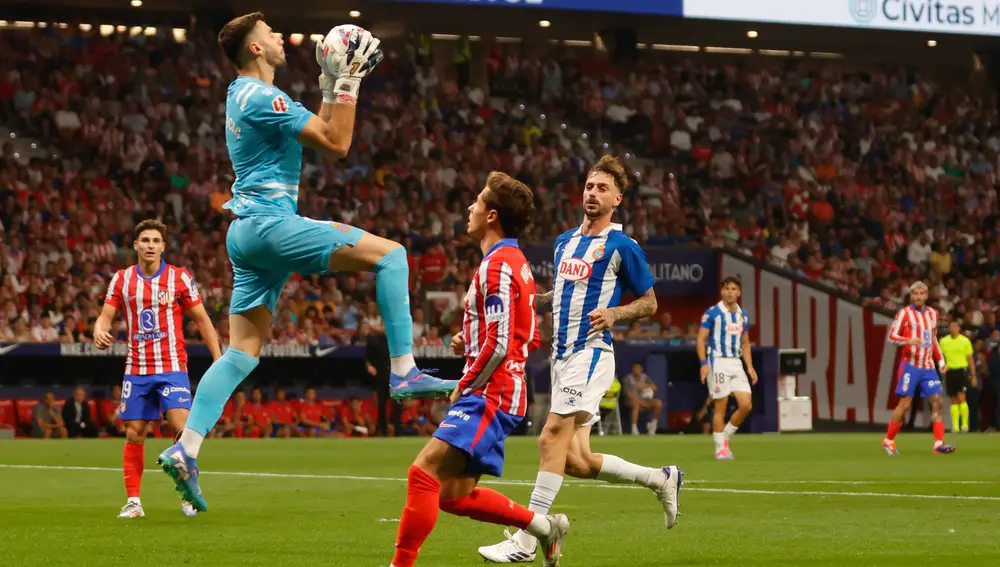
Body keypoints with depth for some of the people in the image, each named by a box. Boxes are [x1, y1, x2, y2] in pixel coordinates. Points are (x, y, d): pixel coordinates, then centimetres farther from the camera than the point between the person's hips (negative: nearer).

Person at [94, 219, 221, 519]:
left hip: (172, 367, -2)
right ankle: (133, 501, 8)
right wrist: (99, 331, -21)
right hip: (136, 368, 2)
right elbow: (105, 316, 4)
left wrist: (218, 359, -3)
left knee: (183, 426, -17)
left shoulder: (179, 278, -2)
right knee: (134, 434, 1)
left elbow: (201, 319, 3)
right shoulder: (122, 279, 5)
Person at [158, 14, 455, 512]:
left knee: (242, 352, 7)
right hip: (270, 223, -10)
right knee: (389, 254, -9)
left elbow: (318, 131, 28)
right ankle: (403, 372, -15)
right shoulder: (263, 97, -12)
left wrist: (332, 86, 22)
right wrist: (347, 84, -9)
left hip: (245, 234, 10)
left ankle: (185, 450, -1)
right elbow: (336, 144, -14)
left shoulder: (243, 95, 20)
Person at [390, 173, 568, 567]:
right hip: (499, 394, 10)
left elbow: (497, 346, -20)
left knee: (423, 474, -18)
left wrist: (464, 387, -8)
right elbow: (529, 338, 24)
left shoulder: (497, 267, -14)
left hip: (489, 393, -10)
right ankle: (545, 526, 18)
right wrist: (469, 343, 12)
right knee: (455, 496, 11)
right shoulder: (517, 263, 18)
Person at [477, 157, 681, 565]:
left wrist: (614, 313, -17)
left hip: (590, 353, -8)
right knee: (577, 462, 4)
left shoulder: (622, 246, -3)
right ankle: (662, 479, 24)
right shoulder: (565, 242, 18)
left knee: (553, 437, -18)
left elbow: (649, 303, 1)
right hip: (562, 354, 8)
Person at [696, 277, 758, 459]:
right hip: (718, 362, -6)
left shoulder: (743, 315, 12)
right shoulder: (712, 313, -5)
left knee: (746, 405, -3)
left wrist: (750, 367, 10)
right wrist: (704, 363, -18)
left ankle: (725, 437, 15)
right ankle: (720, 447, 4)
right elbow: (701, 339, -7)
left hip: (736, 363, 6)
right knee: (720, 407, -4)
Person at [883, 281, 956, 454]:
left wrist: (941, 360, 16)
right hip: (910, 365, -5)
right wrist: (908, 340, -27)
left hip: (928, 366, 5)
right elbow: (891, 336, -9)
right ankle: (888, 440, 8)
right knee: (905, 403, -6)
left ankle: (939, 443, -8)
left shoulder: (933, 313, 13)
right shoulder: (905, 313, -5)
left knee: (937, 401, -6)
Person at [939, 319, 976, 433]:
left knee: (961, 398, -13)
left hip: (962, 371, -3)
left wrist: (973, 376, 4)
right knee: (954, 400, 4)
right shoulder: (943, 341, 6)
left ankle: (965, 424, -9)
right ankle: (955, 426, 6)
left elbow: (971, 359, 4)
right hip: (949, 371, 3)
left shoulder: (965, 341, 0)